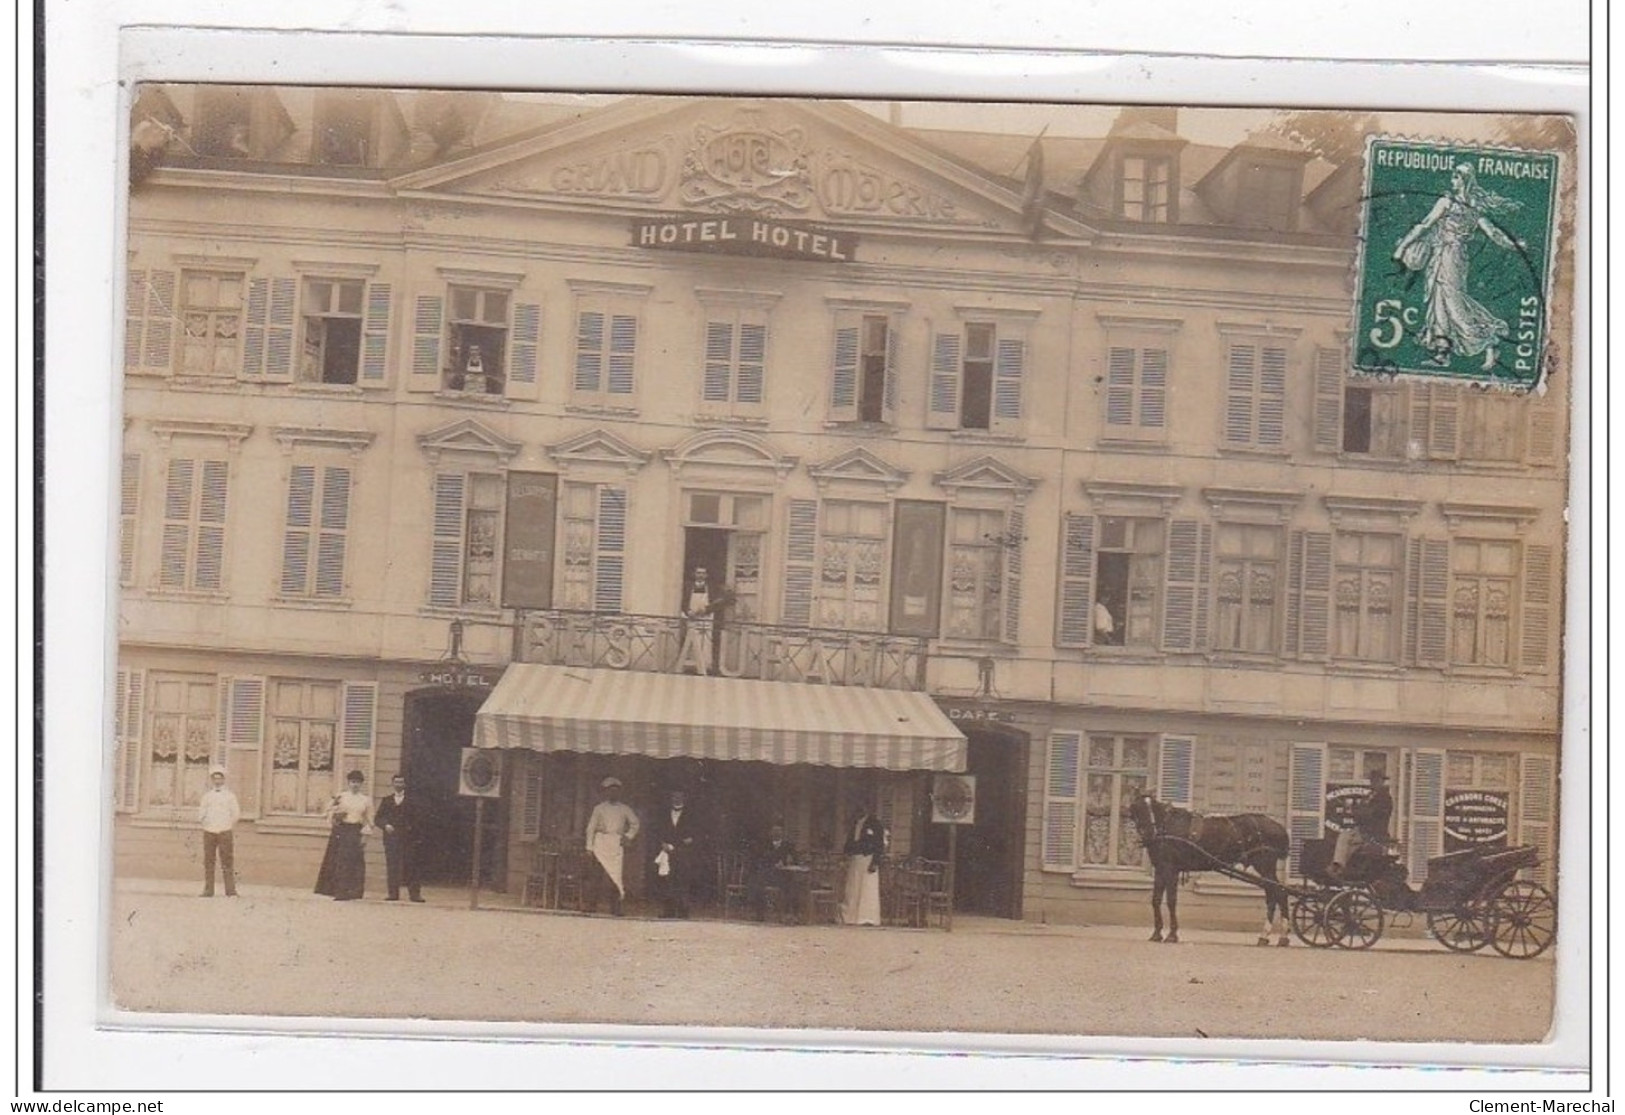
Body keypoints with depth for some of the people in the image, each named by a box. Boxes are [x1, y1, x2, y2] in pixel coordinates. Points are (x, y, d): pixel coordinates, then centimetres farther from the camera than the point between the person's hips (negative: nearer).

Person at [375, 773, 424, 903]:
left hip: (408, 838, -2)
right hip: (391, 837, 2)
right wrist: (385, 825, -8)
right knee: (392, 867, -2)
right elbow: (377, 818, 10)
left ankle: (414, 893, -4)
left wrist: (412, 827, -12)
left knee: (410, 867, -5)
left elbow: (418, 818, 3)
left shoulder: (412, 801, 8)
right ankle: (393, 893, 2)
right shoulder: (386, 801, 15)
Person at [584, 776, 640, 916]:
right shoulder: (599, 808, 8)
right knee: (596, 874, -7)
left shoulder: (624, 809, 12)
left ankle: (615, 908, 0)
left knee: (617, 876, -3)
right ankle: (590, 905, -4)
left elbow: (635, 823, 21)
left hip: (618, 845, 1)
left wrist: (629, 836, 6)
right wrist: (589, 846, 0)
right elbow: (591, 827, 7)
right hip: (601, 844, -1)